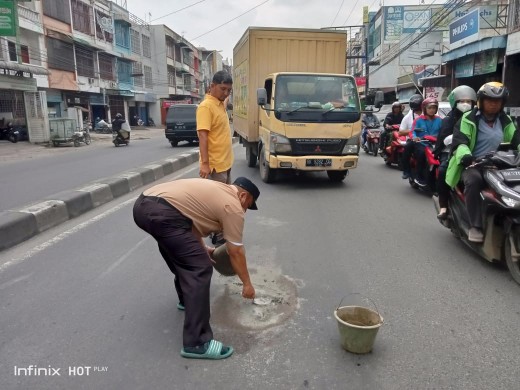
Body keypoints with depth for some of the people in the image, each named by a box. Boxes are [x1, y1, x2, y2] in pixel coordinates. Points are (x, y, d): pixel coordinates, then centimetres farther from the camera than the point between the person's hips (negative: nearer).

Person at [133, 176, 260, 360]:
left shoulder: (217, 190, 27)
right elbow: (236, 252, 5)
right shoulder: (233, 206, 2)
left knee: (184, 255, 29)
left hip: (143, 204, 11)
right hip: (161, 213, -11)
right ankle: (196, 344, -3)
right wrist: (247, 283, 17)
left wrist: (201, 248, 45)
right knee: (199, 268, -7)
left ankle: (186, 299, 44)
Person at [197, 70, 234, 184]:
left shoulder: (221, 104, 12)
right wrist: (205, 163, -28)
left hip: (225, 163, 9)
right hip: (214, 165, -9)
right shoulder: (206, 106, -15)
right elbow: (202, 136, -23)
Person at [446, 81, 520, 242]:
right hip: (472, 164, -6)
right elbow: (459, 141, -13)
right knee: (474, 181, -38)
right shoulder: (469, 119, -2)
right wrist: (465, 155, -35)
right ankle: (475, 226, -32)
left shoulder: (505, 121, 17)